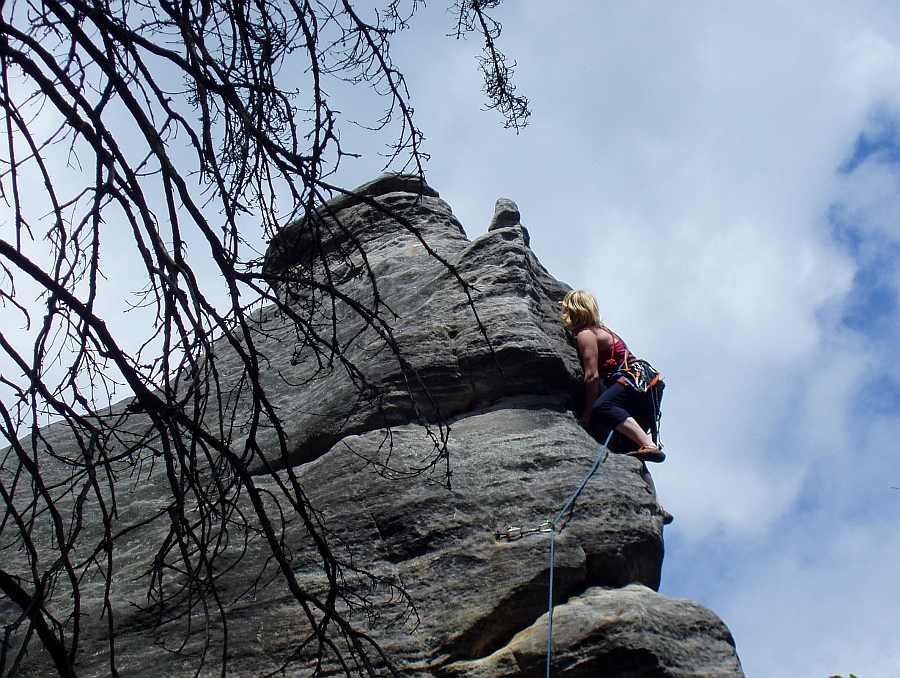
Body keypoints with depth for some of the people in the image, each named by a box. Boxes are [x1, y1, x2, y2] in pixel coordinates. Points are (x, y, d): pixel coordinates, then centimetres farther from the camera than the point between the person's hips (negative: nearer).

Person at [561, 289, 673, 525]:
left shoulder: (586, 334, -3)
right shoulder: (600, 330, 25)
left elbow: (593, 376, -10)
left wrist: (587, 415, -8)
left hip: (638, 380, -10)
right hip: (646, 389, 10)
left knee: (602, 408, -34)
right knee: (629, 451, 3)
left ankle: (649, 445, -46)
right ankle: (657, 507, -3)